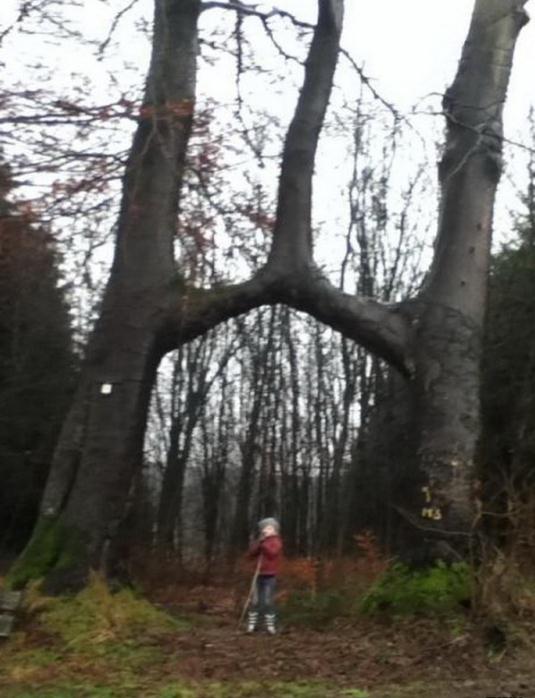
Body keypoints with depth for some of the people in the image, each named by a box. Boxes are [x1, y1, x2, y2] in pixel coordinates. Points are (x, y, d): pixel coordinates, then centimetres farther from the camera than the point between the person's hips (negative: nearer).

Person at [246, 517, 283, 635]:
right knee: (255, 600, 5)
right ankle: (251, 624, 10)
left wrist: (264, 543, -15)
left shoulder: (276, 541, -2)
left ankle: (270, 625, 3)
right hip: (259, 574, 5)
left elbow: (272, 552, -20)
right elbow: (251, 553, 4)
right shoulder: (261, 542, 14)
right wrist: (259, 541, -6)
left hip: (270, 576, -5)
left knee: (268, 601, -4)